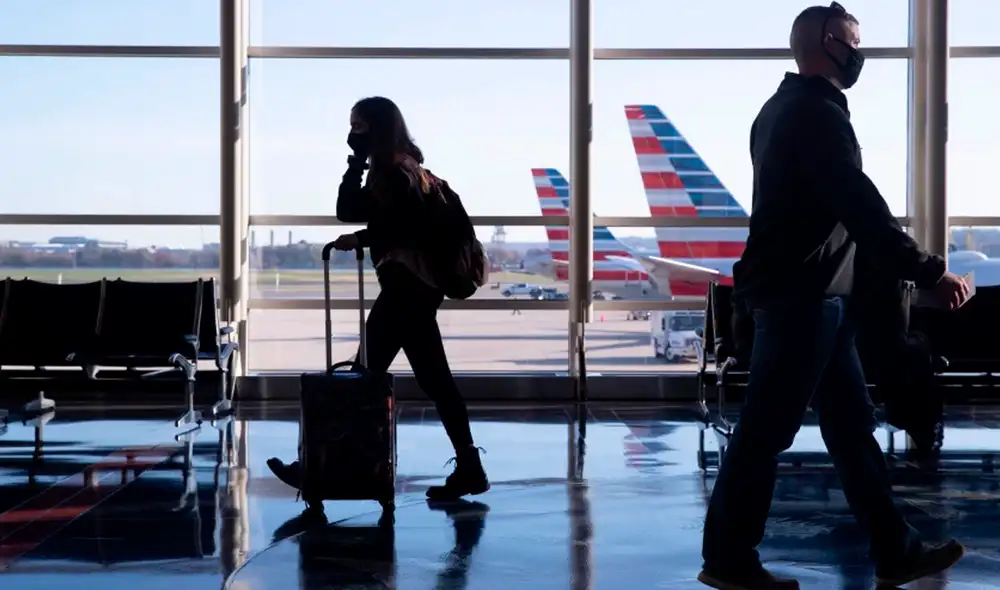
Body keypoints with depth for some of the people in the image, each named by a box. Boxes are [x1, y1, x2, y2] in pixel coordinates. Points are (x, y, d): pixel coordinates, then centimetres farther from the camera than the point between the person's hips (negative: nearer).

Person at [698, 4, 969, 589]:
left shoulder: (787, 107, 18)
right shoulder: (817, 112, -14)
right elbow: (861, 207, -22)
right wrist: (930, 271, -20)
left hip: (805, 291, 11)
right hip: (800, 295, -11)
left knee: (851, 422, 12)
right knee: (766, 430, -3)